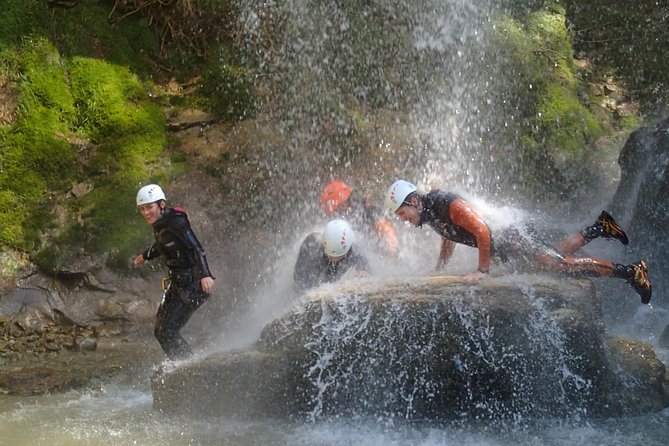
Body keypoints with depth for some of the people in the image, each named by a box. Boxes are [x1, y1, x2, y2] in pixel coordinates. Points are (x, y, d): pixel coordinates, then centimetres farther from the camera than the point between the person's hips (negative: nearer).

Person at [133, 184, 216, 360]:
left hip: (192, 284, -10)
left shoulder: (176, 222, -19)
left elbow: (196, 248, -29)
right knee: (160, 331, 11)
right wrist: (145, 256, 47)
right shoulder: (159, 224, 7)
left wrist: (205, 274, -44)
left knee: (168, 332, -14)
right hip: (177, 283, 10)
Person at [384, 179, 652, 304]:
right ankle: (599, 228, 33)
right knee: (558, 253, 20)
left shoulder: (448, 205, -27)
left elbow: (482, 231, -30)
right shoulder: (428, 214, 3)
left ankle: (631, 271, -11)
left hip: (508, 239, -9)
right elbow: (449, 239, 22)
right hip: (503, 250, 9)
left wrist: (482, 270, -27)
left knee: (564, 265, -16)